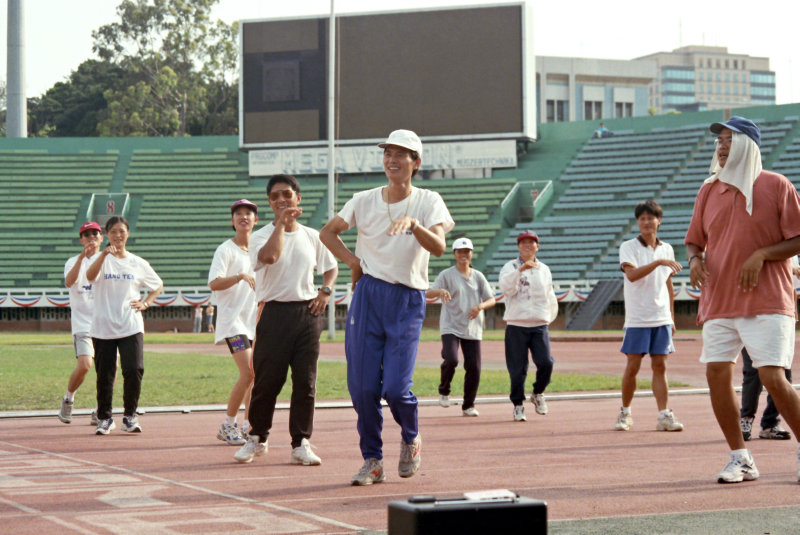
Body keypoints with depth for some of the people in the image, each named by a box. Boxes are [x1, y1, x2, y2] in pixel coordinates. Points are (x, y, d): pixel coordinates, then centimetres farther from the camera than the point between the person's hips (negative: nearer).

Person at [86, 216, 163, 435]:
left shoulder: (138, 263, 9)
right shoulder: (102, 259, 3)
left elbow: (158, 285, 22)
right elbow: (90, 276, -20)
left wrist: (145, 303, 6)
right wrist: (105, 254, -34)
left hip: (131, 327, 1)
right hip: (103, 327, -1)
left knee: (134, 370, -11)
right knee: (104, 375, 3)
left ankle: (130, 416, 5)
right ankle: (104, 418, 19)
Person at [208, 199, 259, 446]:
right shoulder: (225, 250, -7)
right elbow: (214, 284, -19)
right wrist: (240, 276, -32)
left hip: (254, 320, 7)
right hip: (233, 320, -7)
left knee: (255, 373, 9)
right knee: (247, 373, -17)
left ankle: (248, 426, 21)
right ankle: (227, 426, -6)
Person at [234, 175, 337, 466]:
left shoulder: (312, 237, 12)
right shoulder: (261, 236, -1)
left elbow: (331, 267, 25)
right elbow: (269, 256, -24)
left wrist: (325, 290, 6)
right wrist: (281, 223, -14)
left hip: (307, 312, 3)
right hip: (274, 313, -3)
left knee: (305, 382, 0)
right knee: (267, 381, -2)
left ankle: (301, 444, 7)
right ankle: (257, 438, 16)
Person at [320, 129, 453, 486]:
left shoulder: (428, 202, 0)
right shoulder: (364, 201, 8)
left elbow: (438, 246, -17)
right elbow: (327, 232, 20)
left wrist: (412, 223, -34)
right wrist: (352, 261, 7)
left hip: (408, 300, -3)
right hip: (367, 295, 3)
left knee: (396, 386, -11)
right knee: (362, 385, -2)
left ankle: (411, 437, 20)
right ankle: (372, 460, 13)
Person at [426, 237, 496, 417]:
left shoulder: (478, 276, 12)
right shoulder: (447, 275, 1)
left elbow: (491, 299, 8)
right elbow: (428, 293, -10)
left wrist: (480, 306, -14)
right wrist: (440, 291, -33)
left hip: (472, 328, 3)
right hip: (450, 327, -3)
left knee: (474, 367, -1)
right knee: (451, 360, -23)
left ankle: (468, 406, 13)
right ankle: (444, 391, 4)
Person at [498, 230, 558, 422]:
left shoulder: (544, 269, 16)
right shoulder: (510, 267, 4)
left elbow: (550, 297, 22)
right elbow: (506, 288, -15)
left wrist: (548, 317, 14)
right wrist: (520, 270, -25)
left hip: (540, 325, 2)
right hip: (516, 325, -2)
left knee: (546, 363, -13)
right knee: (517, 368, -3)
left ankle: (538, 393, 14)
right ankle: (518, 404, 14)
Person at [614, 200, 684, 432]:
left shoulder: (666, 249, 11)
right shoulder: (628, 247, -3)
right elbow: (632, 274, -21)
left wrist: (672, 317, 17)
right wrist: (658, 262, -29)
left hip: (661, 319, 3)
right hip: (637, 319, -3)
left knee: (660, 366, 1)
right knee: (633, 366, -1)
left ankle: (664, 414, -1)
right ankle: (625, 413, 13)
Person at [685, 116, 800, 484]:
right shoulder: (709, 190, 13)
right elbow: (694, 240, 19)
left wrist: (761, 255, -16)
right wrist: (695, 260, -3)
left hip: (767, 301, -5)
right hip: (718, 302, 5)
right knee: (716, 372, -3)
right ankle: (740, 459, 11)